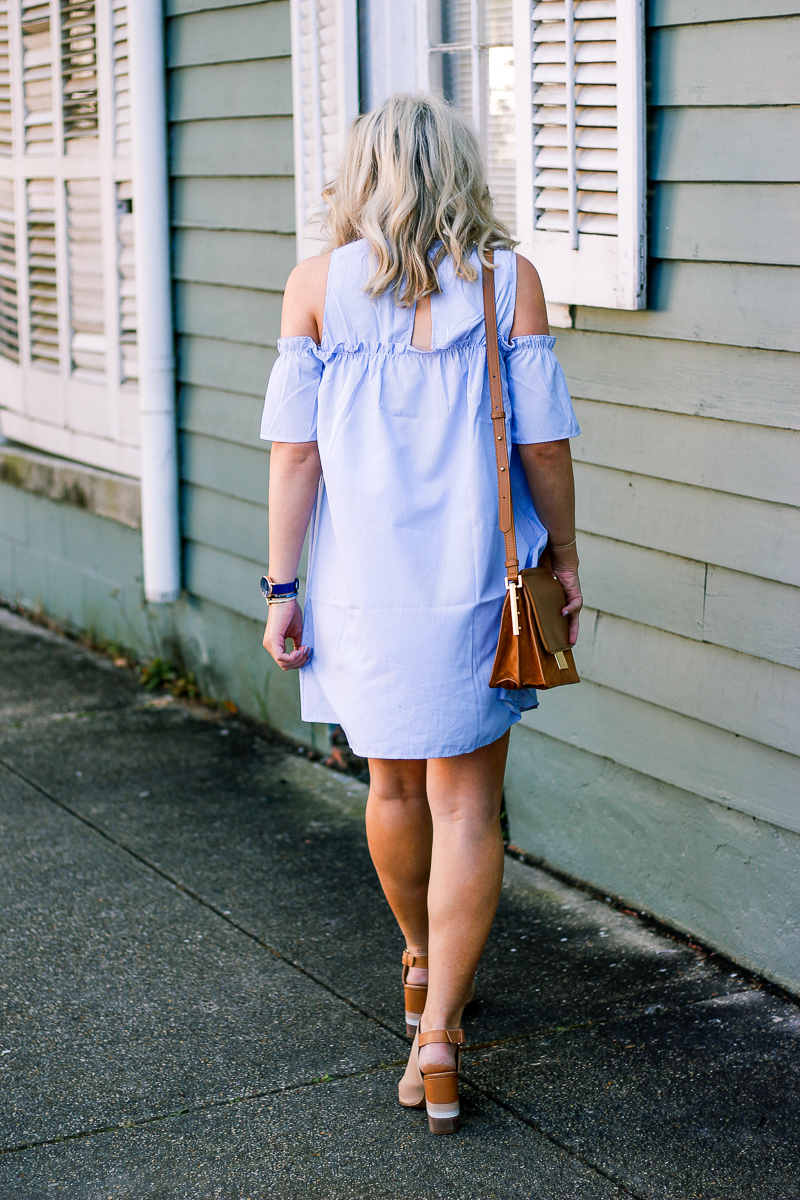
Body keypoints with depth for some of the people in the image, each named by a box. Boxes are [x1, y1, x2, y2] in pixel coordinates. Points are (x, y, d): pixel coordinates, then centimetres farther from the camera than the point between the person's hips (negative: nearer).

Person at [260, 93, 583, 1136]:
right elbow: (543, 439, -3)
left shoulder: (317, 285, -1)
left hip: (364, 581, 2)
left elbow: (294, 450, -3)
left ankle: (424, 967, 41)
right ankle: (438, 1034, -1)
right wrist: (564, 559, 9)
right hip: (477, 579, -1)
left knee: (395, 785, 20)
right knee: (466, 804, 5)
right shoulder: (508, 278, -2)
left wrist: (281, 589, 2)